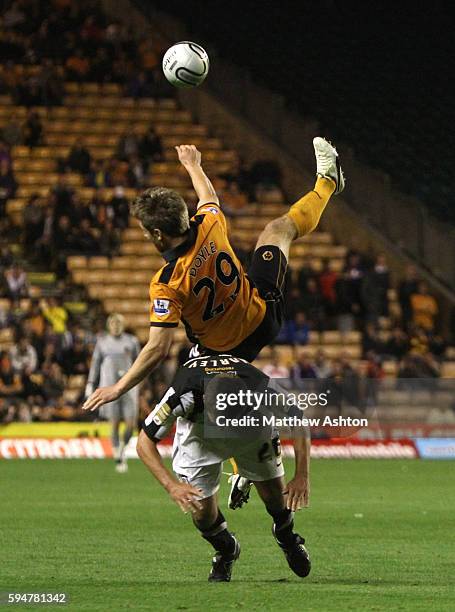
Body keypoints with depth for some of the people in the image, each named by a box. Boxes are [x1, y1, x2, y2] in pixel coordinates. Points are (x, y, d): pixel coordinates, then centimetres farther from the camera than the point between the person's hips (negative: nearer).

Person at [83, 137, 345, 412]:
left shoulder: (166, 284, -35)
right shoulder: (210, 225, -23)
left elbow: (158, 349, -34)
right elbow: (210, 197, 4)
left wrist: (117, 389, -27)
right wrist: (193, 165, 24)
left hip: (227, 347, -6)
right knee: (279, 228, 26)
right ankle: (327, 183, 44)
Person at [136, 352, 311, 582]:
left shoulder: (262, 389, -40)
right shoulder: (183, 395, -44)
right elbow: (145, 443, -31)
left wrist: (302, 476, -24)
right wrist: (172, 486, -43)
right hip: (198, 434, -1)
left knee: (274, 493, 0)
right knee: (201, 509, -9)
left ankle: (287, 538, 35)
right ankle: (225, 551, 25)